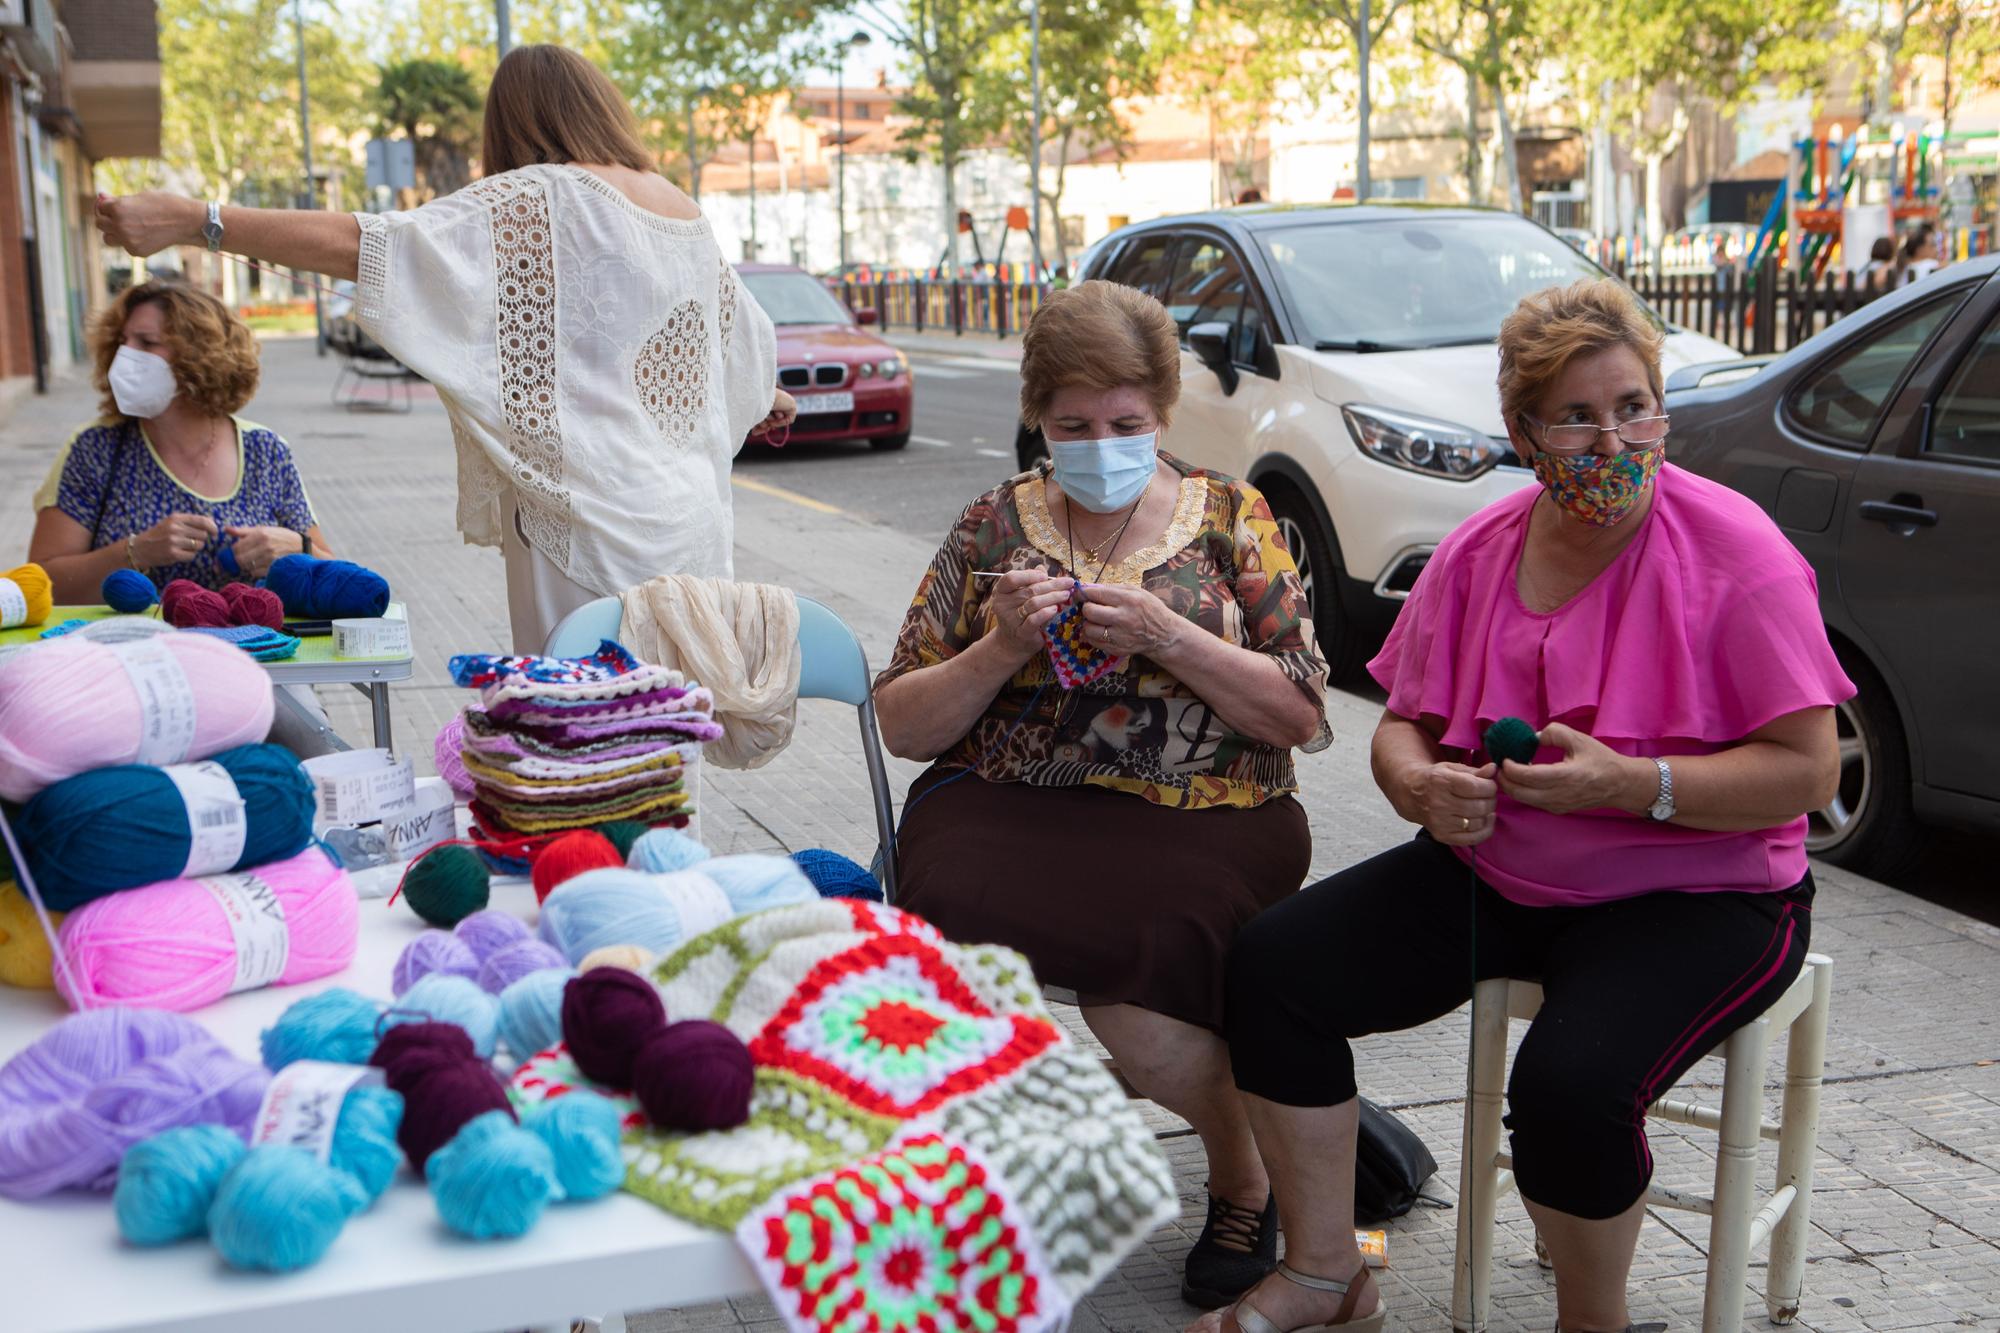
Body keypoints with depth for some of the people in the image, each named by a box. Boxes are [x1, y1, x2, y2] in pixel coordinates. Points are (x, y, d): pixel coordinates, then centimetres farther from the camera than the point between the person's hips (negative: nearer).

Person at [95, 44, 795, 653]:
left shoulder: (538, 201, -8)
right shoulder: (687, 215, 13)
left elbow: (367, 245, -17)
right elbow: (742, 332, 31)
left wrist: (191, 220, -15)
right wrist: (763, 395, 53)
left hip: (592, 524, -7)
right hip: (691, 527, 7)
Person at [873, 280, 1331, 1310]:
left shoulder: (1230, 517, 9)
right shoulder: (994, 526, 11)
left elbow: (1301, 716, 2)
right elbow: (902, 727, 9)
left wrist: (1166, 635, -11)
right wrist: (1003, 646, -8)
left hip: (1202, 818, -1)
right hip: (1006, 803, 2)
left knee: (1128, 973, -32)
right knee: (957, 911, -33)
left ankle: (1245, 1173, -1)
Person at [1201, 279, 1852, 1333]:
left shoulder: (1736, 553, -12)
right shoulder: (1479, 551, 3)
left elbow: (1809, 771, -14)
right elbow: (1402, 724, 10)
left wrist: (1630, 785, -27)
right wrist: (1421, 784, -14)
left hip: (1693, 895, -5)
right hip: (1492, 873, 6)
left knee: (1571, 1084, -32)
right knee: (1272, 967, -9)